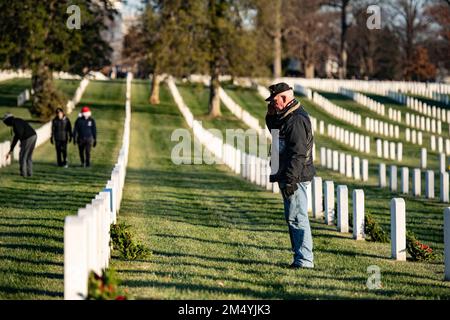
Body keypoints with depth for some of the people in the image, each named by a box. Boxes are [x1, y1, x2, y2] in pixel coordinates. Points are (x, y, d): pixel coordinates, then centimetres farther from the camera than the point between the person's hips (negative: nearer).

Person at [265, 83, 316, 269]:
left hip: (295, 177, -11)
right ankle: (300, 256, 20)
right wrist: (271, 114, 15)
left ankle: (305, 259, -9)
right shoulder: (286, 117, 16)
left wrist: (290, 180, -25)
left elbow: (298, 154, -22)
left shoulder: (296, 120, -16)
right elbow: (273, 130, 35)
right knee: (292, 217, 14)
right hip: (287, 177, 11)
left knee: (297, 218, -10)